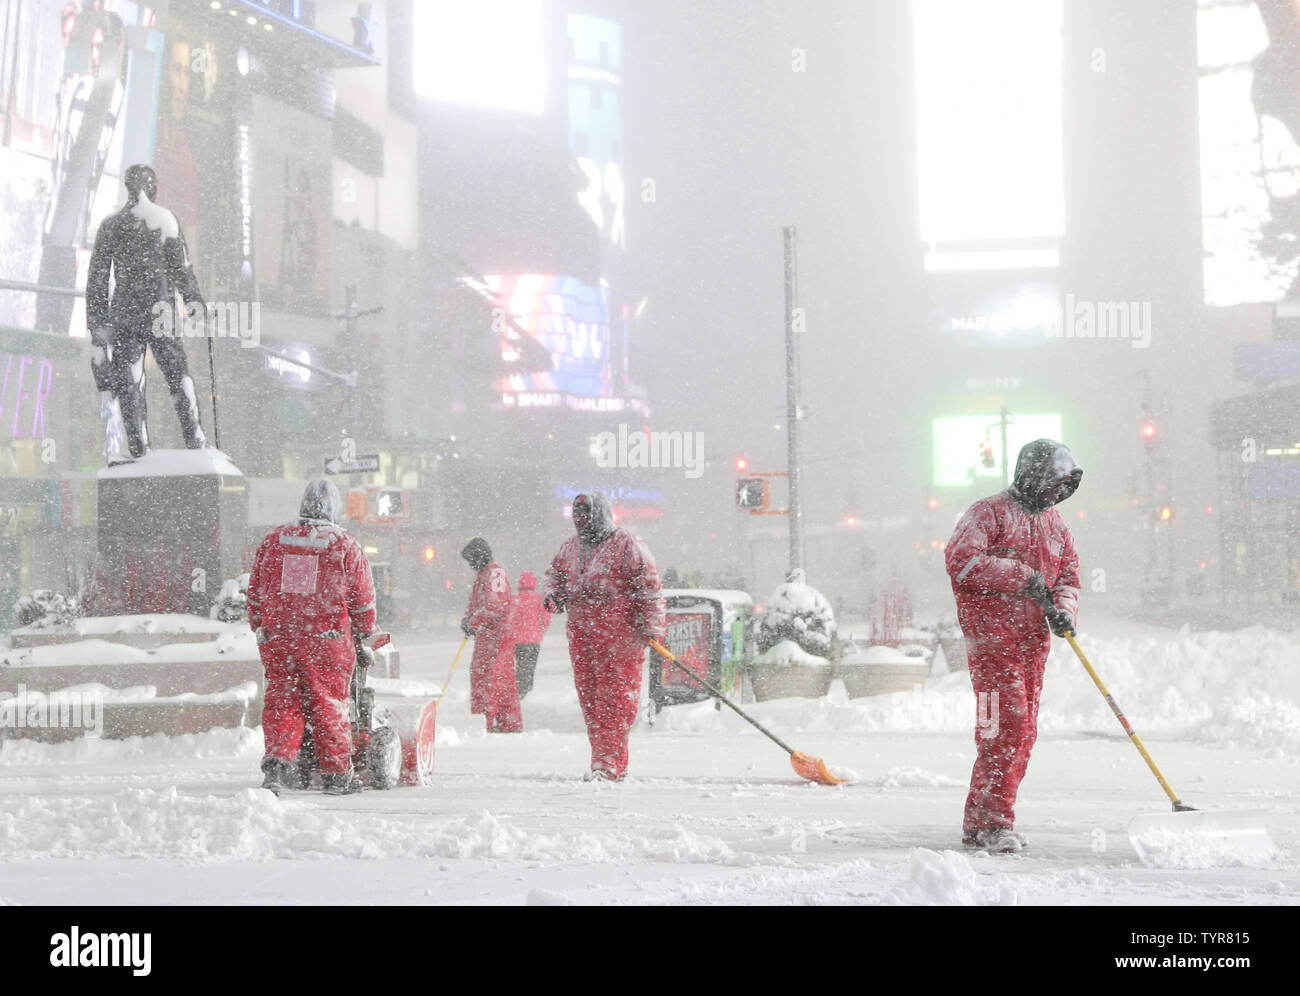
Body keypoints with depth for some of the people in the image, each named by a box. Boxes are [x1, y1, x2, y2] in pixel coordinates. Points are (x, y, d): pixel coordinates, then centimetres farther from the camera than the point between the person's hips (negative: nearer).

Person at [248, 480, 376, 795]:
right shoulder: (344, 545, -2)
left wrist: (261, 629, 23)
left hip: (276, 637, 3)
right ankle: (337, 774, 11)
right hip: (326, 638, -2)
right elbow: (363, 596, 3)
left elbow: (255, 590, 13)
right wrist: (365, 634, 17)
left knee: (282, 699, 8)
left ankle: (278, 759, -8)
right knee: (329, 704, 5)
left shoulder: (273, 540, 8)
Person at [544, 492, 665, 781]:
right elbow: (555, 573, 32)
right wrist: (553, 594, 9)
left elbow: (648, 588, -7)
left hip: (617, 634, -7)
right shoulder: (570, 547, 16)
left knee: (614, 697, -9)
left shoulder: (627, 545, -5)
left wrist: (652, 629, -12)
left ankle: (610, 764, -11)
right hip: (579, 632, 7)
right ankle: (603, 757, 15)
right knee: (589, 697, 7)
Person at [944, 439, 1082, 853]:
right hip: (992, 634, -7)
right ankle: (994, 822, -11)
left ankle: (979, 823, 15)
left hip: (1033, 639, 8)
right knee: (1006, 723, -16)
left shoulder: (1057, 526, 18)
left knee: (1024, 731, 7)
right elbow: (960, 559, -17)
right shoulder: (989, 512, -4)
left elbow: (1068, 578, 18)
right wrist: (1022, 577, -18)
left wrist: (1062, 610, -5)